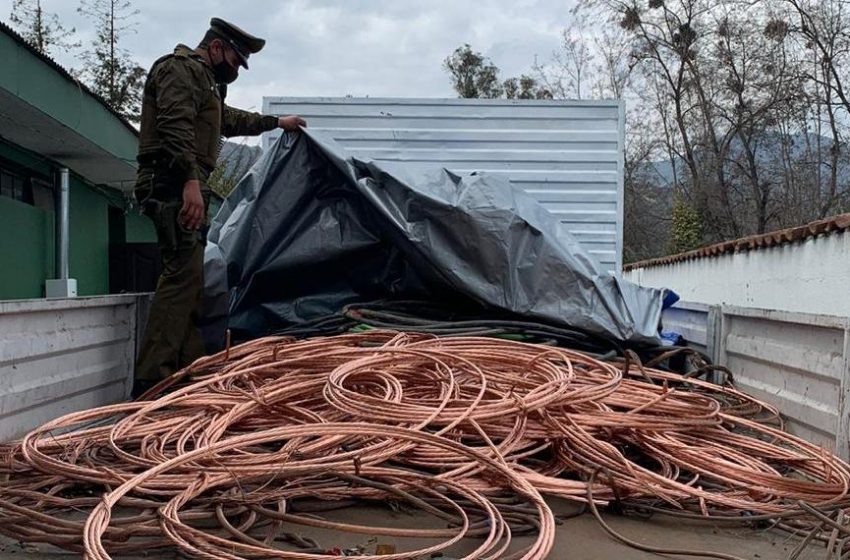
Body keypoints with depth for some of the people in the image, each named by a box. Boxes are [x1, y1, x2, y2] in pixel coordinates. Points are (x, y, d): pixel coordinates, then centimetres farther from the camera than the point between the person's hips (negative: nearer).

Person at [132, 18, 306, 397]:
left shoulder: (203, 80, 32)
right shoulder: (182, 67, -1)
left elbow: (231, 120, 49)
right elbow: (176, 123, -18)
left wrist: (275, 122, 58)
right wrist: (190, 179, -28)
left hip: (186, 188, 11)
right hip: (175, 186, -11)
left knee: (191, 277, 6)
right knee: (183, 273, -19)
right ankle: (152, 380, -24)